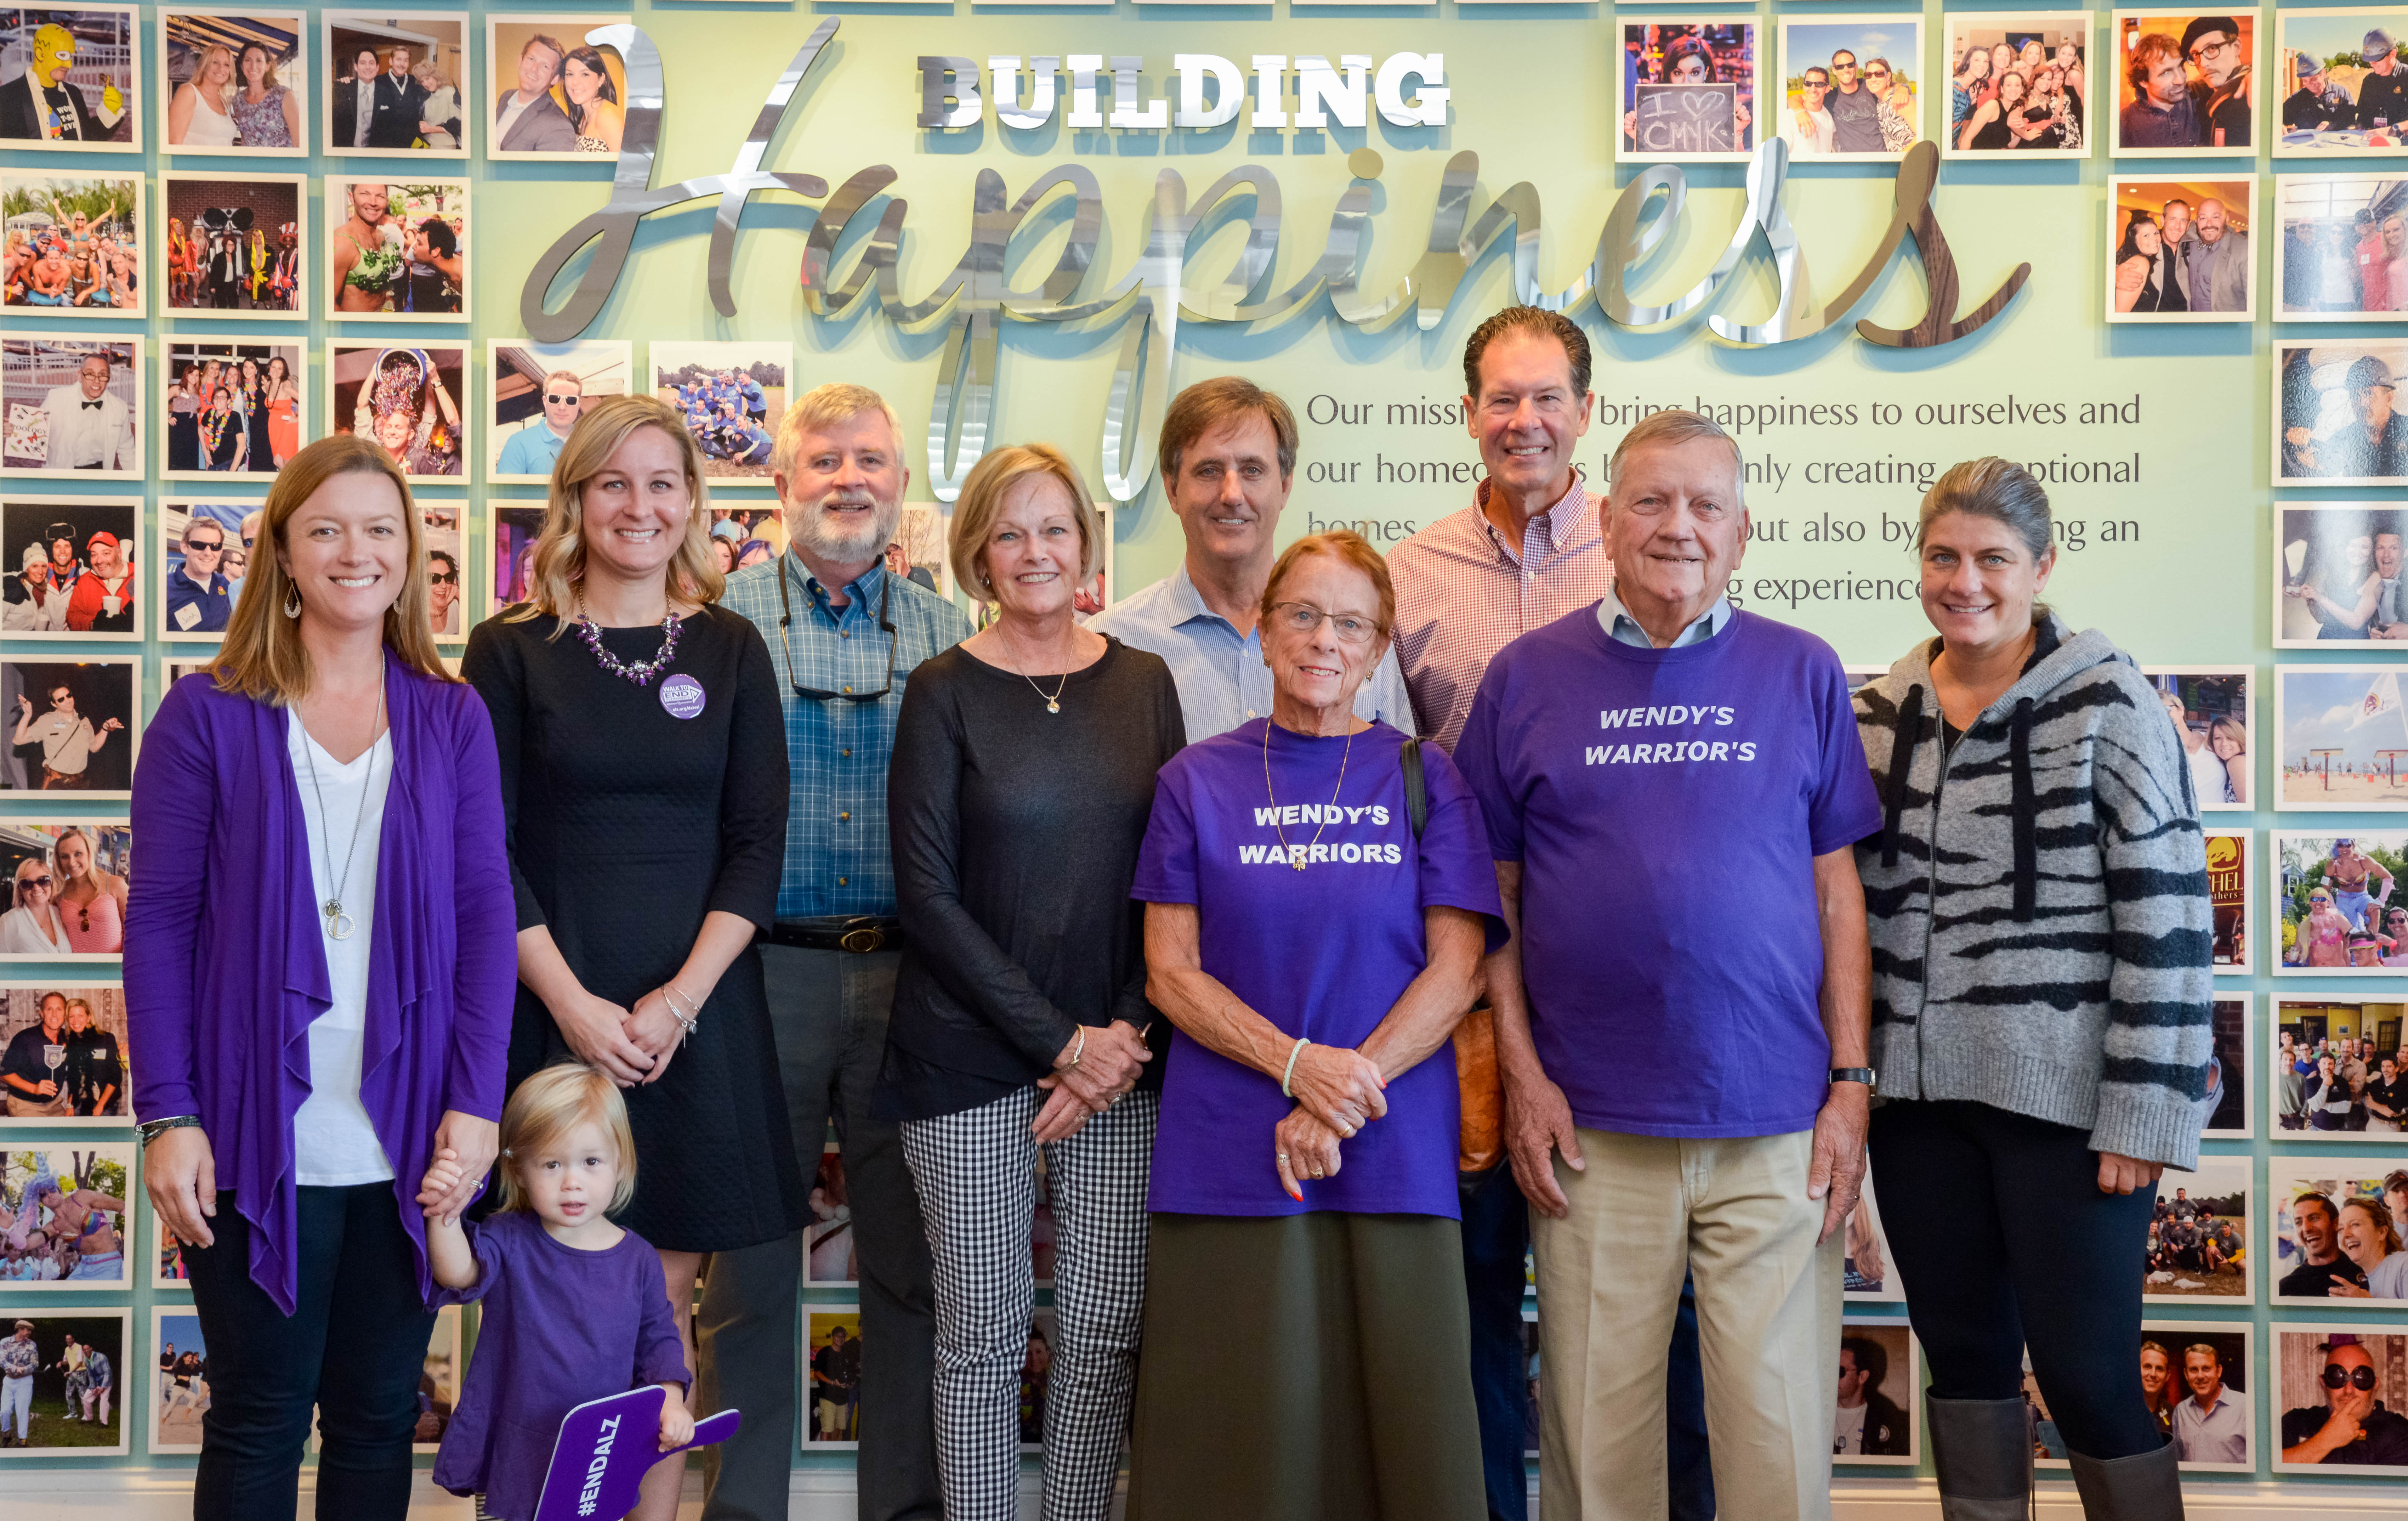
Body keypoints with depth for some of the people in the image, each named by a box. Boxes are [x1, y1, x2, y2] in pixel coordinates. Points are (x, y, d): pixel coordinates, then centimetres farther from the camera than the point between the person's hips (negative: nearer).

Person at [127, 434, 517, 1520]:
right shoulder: (207, 715, 1)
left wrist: (475, 1103, -6)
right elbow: (159, 922, -1)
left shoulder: (452, 720, 6)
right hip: (258, 1135, -2)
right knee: (259, 1421, 7)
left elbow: (485, 915, 3)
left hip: (411, 1140, 2)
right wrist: (168, 1116, -8)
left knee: (381, 1417, 11)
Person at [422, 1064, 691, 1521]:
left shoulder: (638, 1260, -1)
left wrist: (670, 1399, -7)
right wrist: (445, 1213, -43)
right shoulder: (509, 1240, -7)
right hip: (517, 1454, -1)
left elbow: (657, 1338, 9)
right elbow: (461, 1274, -26)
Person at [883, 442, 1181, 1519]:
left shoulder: (1143, 683, 8)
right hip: (972, 1056, -2)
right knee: (984, 1332, 2)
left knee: (1107, 1328, 4)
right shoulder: (945, 692, -1)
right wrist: (1057, 1039, -11)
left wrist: (1127, 1036, -5)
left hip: (1120, 1057, 3)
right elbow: (926, 893, -6)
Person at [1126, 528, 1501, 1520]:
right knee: (1240, 1435, 1)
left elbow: (1455, 971, 0)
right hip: (1226, 1161, 0)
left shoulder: (1422, 779, 6)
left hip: (1392, 1158, 0)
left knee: (1392, 1418, 0)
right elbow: (1170, 971, 2)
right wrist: (1298, 1065, -13)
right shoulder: (1198, 779, 7)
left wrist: (1342, 1102, -11)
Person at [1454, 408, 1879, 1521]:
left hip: (1777, 1131, 0)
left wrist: (1852, 1082, 2)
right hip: (1590, 1130, 0)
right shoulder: (1528, 676, 5)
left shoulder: (1802, 674, 8)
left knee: (1782, 1429, 3)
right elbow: (1492, 897, 7)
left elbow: (1836, 888, 8)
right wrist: (1522, 1076, -1)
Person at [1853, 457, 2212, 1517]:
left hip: (2066, 1098, -5)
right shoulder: (1875, 714, 7)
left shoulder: (2107, 706, -7)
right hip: (1918, 1094, 5)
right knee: (1962, 1351, 13)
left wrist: (2144, 1111, -14)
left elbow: (2166, 915, -10)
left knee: (2084, 1371, -1)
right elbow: (1846, 904, 13)